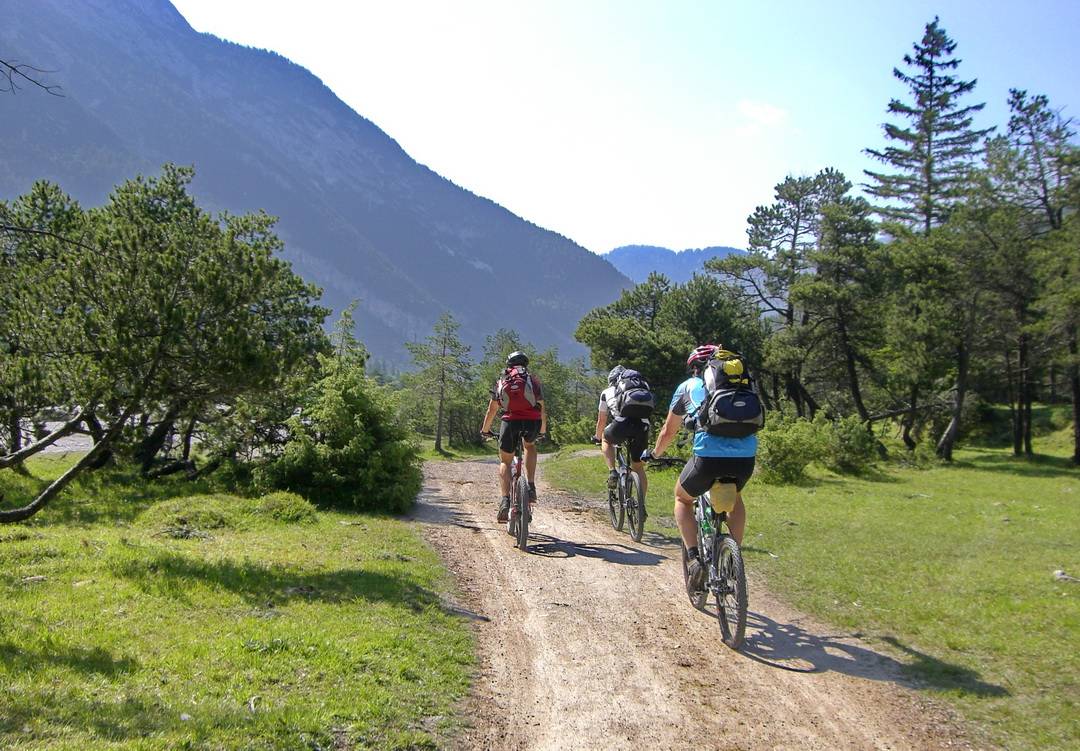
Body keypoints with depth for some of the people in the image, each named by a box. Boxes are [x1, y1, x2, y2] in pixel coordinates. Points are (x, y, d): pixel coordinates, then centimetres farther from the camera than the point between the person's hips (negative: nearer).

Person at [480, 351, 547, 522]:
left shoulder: (502, 381, 24)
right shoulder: (533, 380, 24)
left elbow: (492, 409, 26)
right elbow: (542, 408, 28)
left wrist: (485, 430, 39)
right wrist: (543, 430, 43)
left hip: (511, 420, 0)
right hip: (532, 421, 0)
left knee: (505, 462, 17)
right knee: (530, 446, 32)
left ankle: (505, 501, -4)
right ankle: (531, 487, 16)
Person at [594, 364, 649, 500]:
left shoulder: (607, 392, 26)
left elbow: (601, 421, 34)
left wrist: (597, 437, 52)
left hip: (622, 424, -3)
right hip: (643, 426, 3)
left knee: (606, 439, 31)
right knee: (638, 467, 18)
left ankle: (612, 472, 13)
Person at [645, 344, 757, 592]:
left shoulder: (688, 387, 19)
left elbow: (669, 431, 27)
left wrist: (655, 453, 46)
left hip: (709, 456, -3)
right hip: (746, 457, 3)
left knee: (682, 499, 26)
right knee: (735, 497, 36)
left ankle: (695, 558, 8)